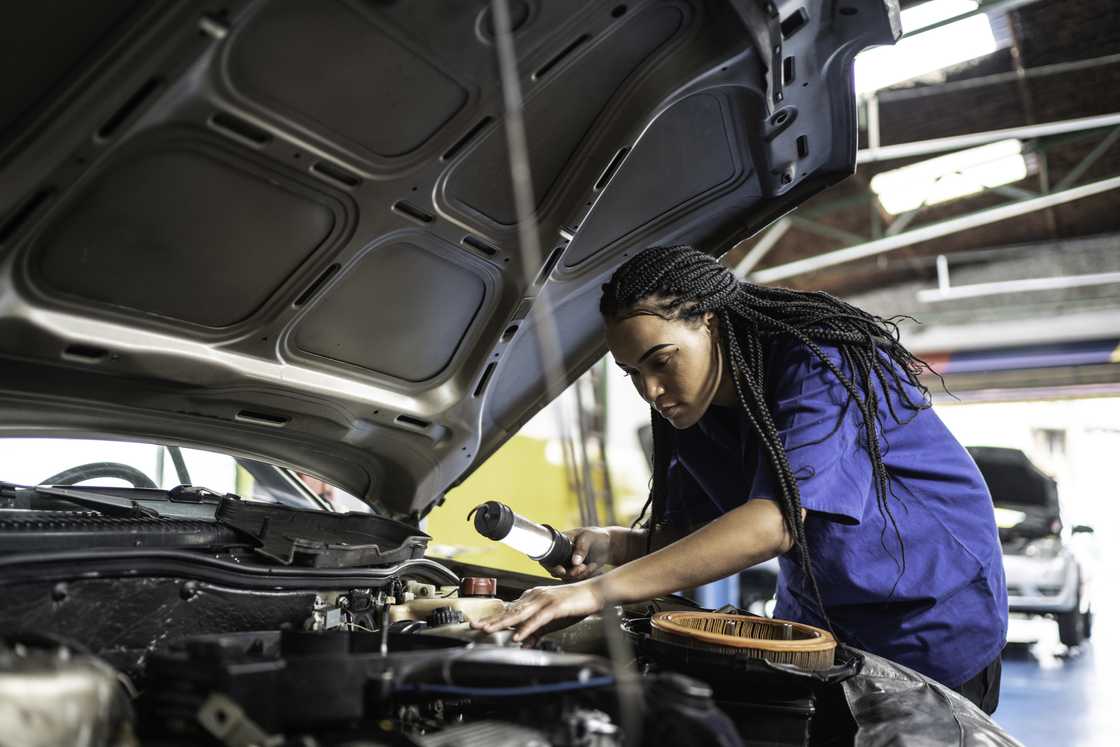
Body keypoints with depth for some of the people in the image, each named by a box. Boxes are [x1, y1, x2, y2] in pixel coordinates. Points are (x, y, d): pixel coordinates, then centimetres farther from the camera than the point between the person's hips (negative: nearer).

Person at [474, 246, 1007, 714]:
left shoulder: (822, 363, -28)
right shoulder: (695, 409, -4)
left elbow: (774, 523, -40)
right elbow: (688, 534, 0)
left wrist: (600, 591, -46)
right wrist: (612, 546, -23)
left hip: (931, 628, -6)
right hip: (815, 620, 7)